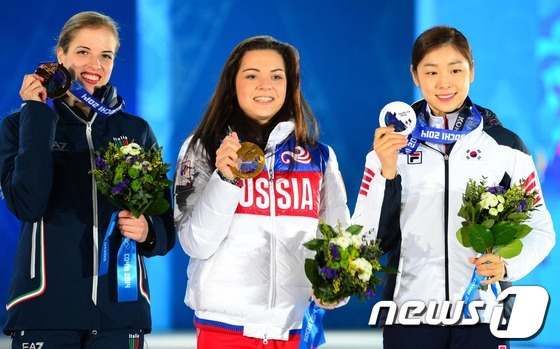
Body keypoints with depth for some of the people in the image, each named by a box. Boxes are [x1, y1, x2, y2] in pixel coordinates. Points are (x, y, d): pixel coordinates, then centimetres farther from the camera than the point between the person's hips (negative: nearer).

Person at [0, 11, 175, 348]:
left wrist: (148, 231, -11)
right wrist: (38, 115, -10)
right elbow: (27, 204, -13)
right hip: (46, 308, -2)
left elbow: (167, 226, 12)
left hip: (121, 308, 2)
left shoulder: (137, 131, 9)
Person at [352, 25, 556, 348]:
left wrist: (507, 264, -12)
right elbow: (367, 237, -1)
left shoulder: (506, 147, 2)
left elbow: (539, 229, 6)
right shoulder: (392, 145, 4)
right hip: (410, 314, 0)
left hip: (482, 315, 0)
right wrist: (387, 171, -13)